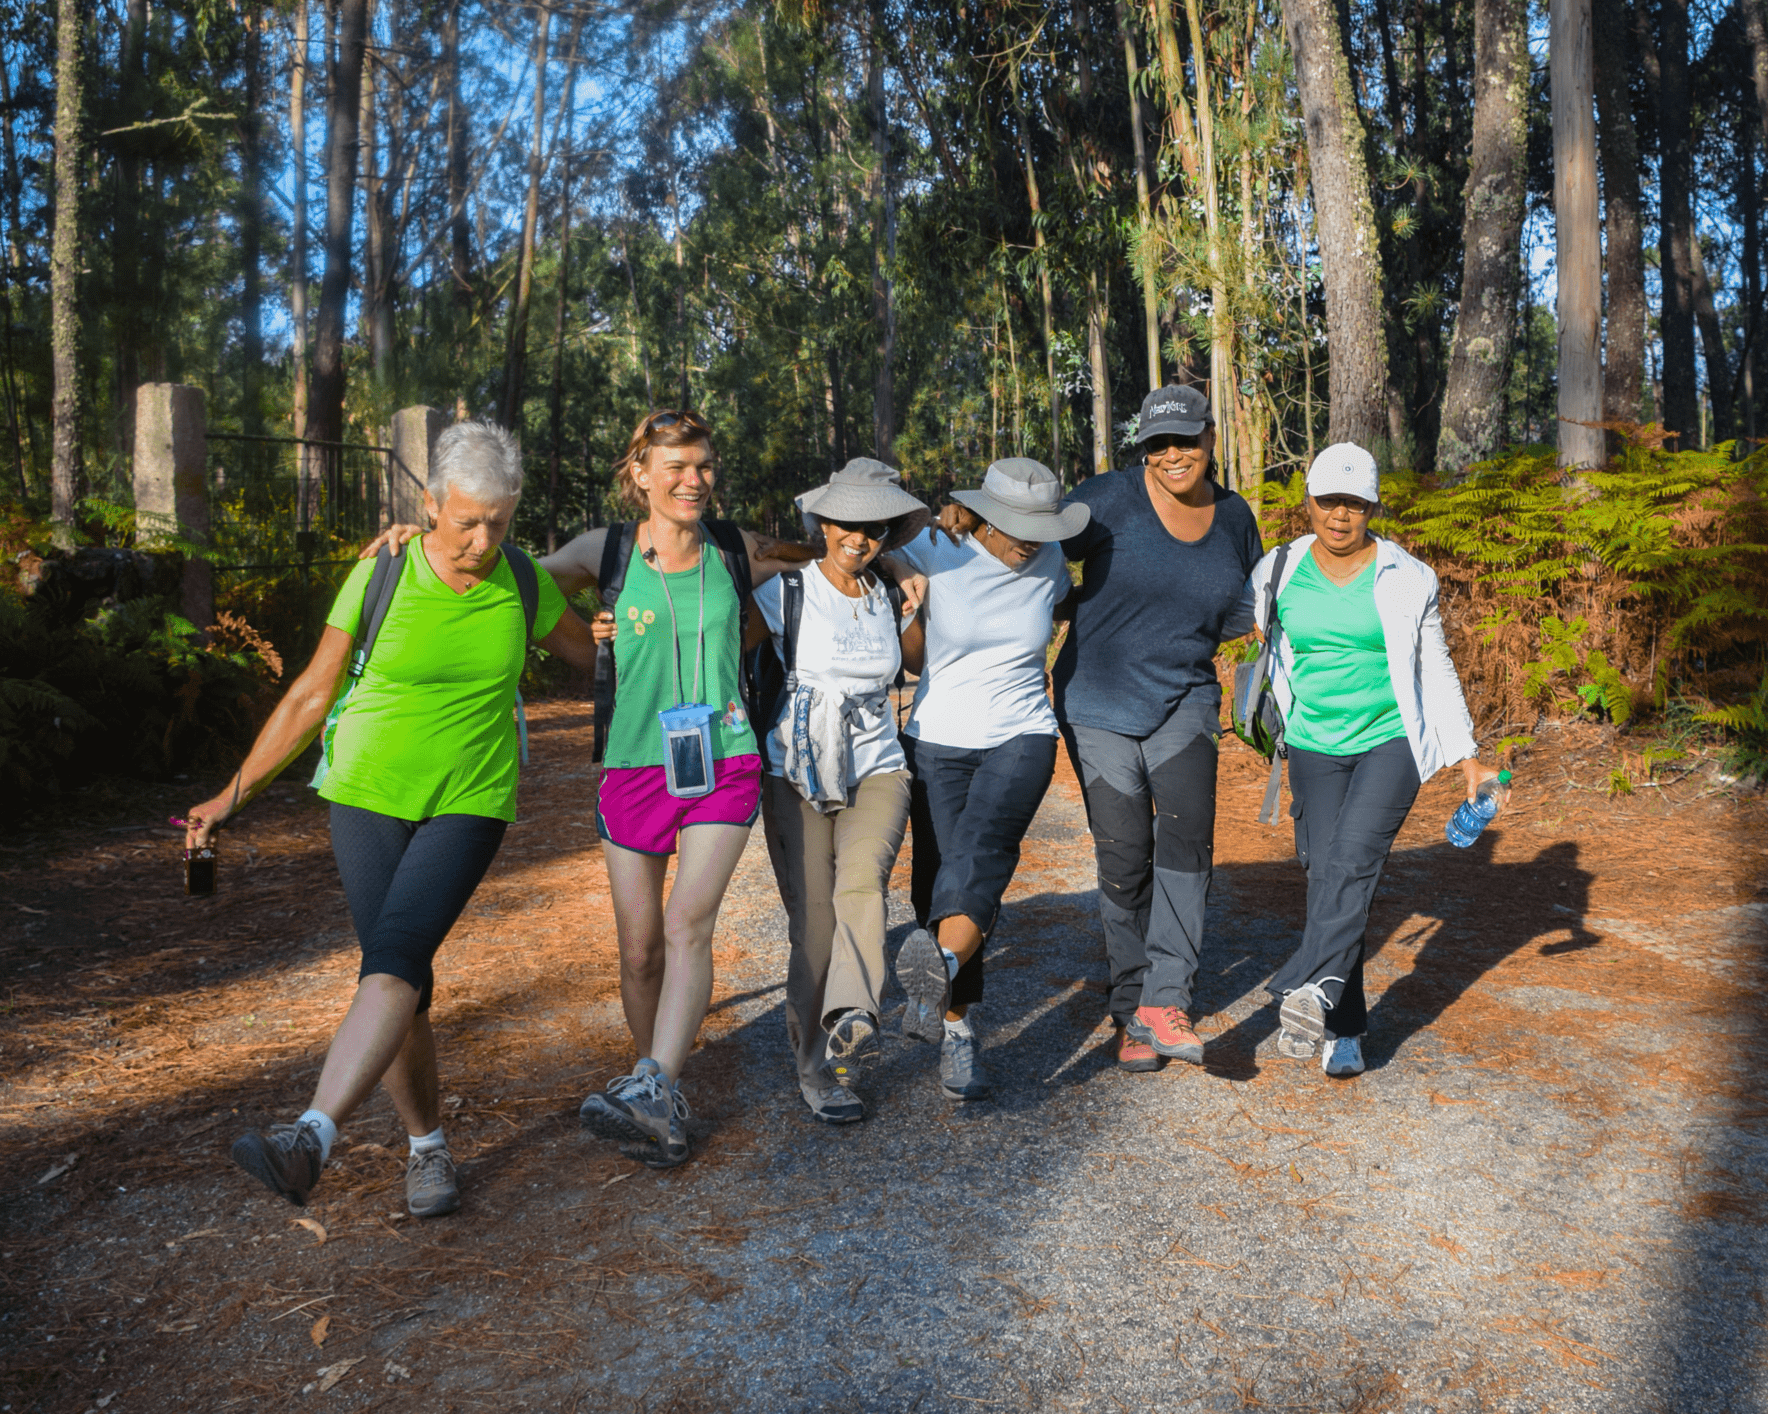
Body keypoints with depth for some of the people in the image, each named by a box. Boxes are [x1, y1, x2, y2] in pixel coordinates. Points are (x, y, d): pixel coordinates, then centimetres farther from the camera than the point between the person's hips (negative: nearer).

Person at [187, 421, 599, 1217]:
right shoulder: (379, 578, -8)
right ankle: (427, 1146, 20)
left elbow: (591, 653, 19)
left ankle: (311, 1140, -31)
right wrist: (233, 797, 2)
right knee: (405, 984, 0)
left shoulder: (524, 582, -3)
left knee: (393, 956, -22)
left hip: (469, 805, 0)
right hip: (370, 797, 0)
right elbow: (311, 696, 1)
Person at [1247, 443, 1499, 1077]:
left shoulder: (1406, 579, 1)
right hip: (1316, 745, 2)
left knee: (1352, 861, -22)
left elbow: (1435, 669, 9)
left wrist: (1468, 756, 9)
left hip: (1392, 739, -1)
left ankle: (1309, 993, -33)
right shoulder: (1280, 572, 3)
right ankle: (1343, 1029, 6)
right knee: (1324, 873, -3)